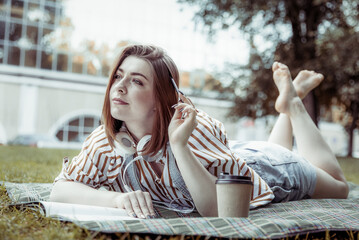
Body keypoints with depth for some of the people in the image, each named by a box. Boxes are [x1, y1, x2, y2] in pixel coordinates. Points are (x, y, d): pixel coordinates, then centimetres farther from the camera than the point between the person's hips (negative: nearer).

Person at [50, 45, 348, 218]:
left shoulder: (195, 129, -43)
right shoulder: (106, 140, -29)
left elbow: (219, 209, -47)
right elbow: (60, 189, -29)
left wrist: (179, 145, -56)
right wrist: (119, 198, -47)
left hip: (260, 166, -4)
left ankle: (293, 102, 30)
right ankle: (288, 100, 46)